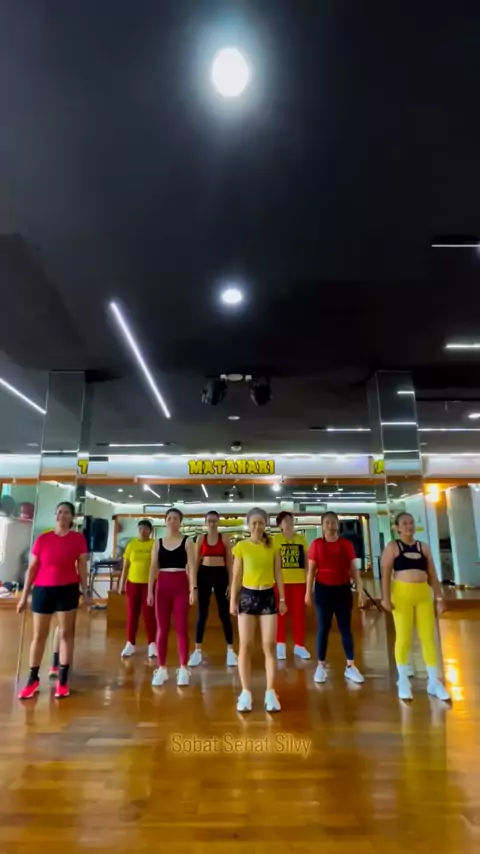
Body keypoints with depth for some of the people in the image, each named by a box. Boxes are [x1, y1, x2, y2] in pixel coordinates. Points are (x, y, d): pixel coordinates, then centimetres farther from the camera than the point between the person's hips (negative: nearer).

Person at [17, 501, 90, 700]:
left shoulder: (78, 538, -4)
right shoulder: (42, 539, -2)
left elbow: (82, 567, 1)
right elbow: (32, 568, 3)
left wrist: (85, 592, 0)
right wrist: (24, 596, 5)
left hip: (68, 590, -1)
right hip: (42, 590, 1)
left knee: (66, 633, 7)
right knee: (39, 635, 12)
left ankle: (63, 680, 18)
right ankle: (33, 680, 26)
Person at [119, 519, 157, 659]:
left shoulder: (155, 544, -4)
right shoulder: (132, 544, 3)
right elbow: (125, 566, 7)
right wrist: (122, 584, 5)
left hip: (149, 584, -2)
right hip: (133, 583, 3)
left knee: (149, 614, 3)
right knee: (132, 614, 10)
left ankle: (152, 644, 15)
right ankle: (130, 644, 21)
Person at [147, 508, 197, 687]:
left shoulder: (187, 542, 0)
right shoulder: (158, 543, 8)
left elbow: (192, 567, -4)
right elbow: (153, 568, 7)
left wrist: (193, 588, -12)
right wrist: (150, 591, 2)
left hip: (181, 586, -2)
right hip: (162, 586, 3)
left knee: (181, 628, 1)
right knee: (162, 629, 7)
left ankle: (183, 669, 11)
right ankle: (161, 668, 18)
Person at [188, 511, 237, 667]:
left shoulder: (224, 539, 1)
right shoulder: (200, 539, 3)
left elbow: (229, 562, 3)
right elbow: (196, 561, 6)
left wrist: (231, 583, -2)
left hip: (220, 575, -1)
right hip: (204, 575, 1)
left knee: (224, 614, 4)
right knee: (202, 614, 7)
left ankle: (230, 651, 15)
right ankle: (197, 651, 17)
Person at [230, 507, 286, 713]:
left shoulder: (272, 546, 2)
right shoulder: (241, 546, -2)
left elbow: (278, 574, 6)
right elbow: (237, 576, 1)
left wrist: (282, 599, 5)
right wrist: (232, 600, -1)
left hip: (268, 596, 1)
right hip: (247, 595, -1)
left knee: (269, 646, 2)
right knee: (245, 646, 4)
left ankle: (270, 692, 13)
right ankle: (246, 692, 15)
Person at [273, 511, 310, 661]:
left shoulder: (301, 539, 7)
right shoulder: (276, 539, -2)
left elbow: (306, 560, 9)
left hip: (299, 580, 3)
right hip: (281, 580, -3)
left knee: (299, 613, 9)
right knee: (281, 612, 5)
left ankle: (299, 645, 20)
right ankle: (281, 644, 17)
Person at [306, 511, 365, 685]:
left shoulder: (346, 544, 1)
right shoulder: (316, 544, -4)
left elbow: (354, 570, 3)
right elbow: (311, 570, -2)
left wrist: (361, 591, -1)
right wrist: (308, 592, -4)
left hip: (343, 589, 2)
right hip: (323, 589, -1)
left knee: (345, 628, 8)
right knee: (323, 628, 5)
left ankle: (350, 667, 18)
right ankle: (321, 666, 17)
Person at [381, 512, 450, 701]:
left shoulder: (423, 547, 12)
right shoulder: (392, 547, 0)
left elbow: (432, 575, 12)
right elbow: (386, 573, -6)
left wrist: (439, 597, 7)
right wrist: (386, 597, -13)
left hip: (423, 594, 4)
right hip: (402, 594, -4)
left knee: (429, 637, 6)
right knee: (403, 638, 2)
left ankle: (434, 682, 19)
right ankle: (403, 682, 16)